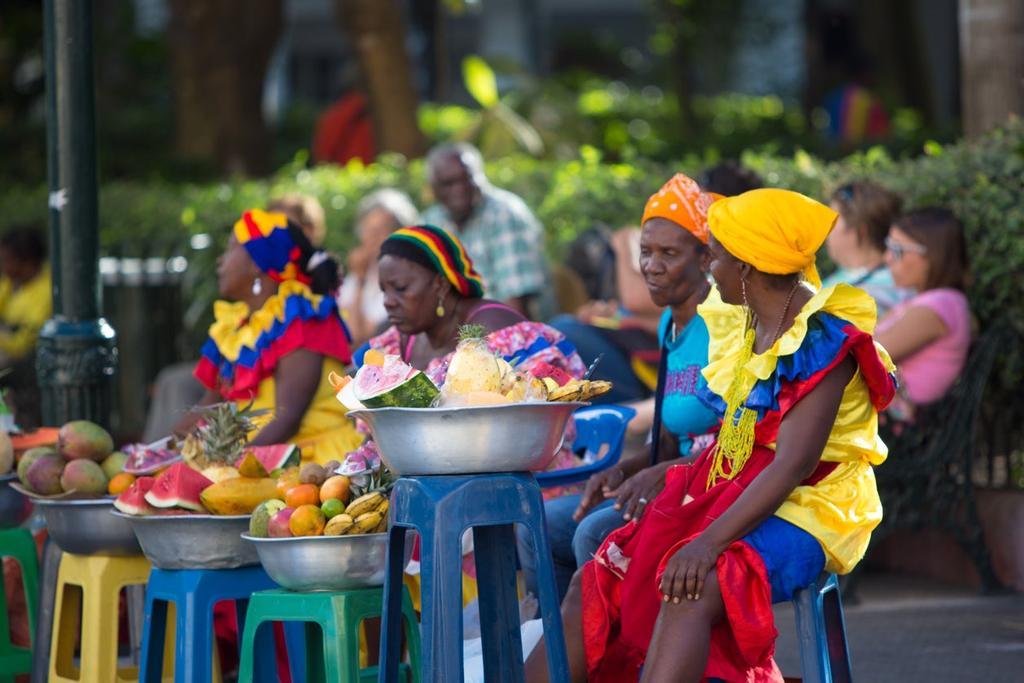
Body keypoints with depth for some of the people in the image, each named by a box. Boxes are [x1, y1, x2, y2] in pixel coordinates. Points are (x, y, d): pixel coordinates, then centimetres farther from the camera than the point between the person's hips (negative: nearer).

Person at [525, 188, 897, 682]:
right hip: (727, 489, 9)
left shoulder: (824, 339, -16)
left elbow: (793, 464, -24)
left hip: (805, 508, -9)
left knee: (690, 587, -35)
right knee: (595, 585, -5)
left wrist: (711, 540, -31)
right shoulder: (741, 323, 11)